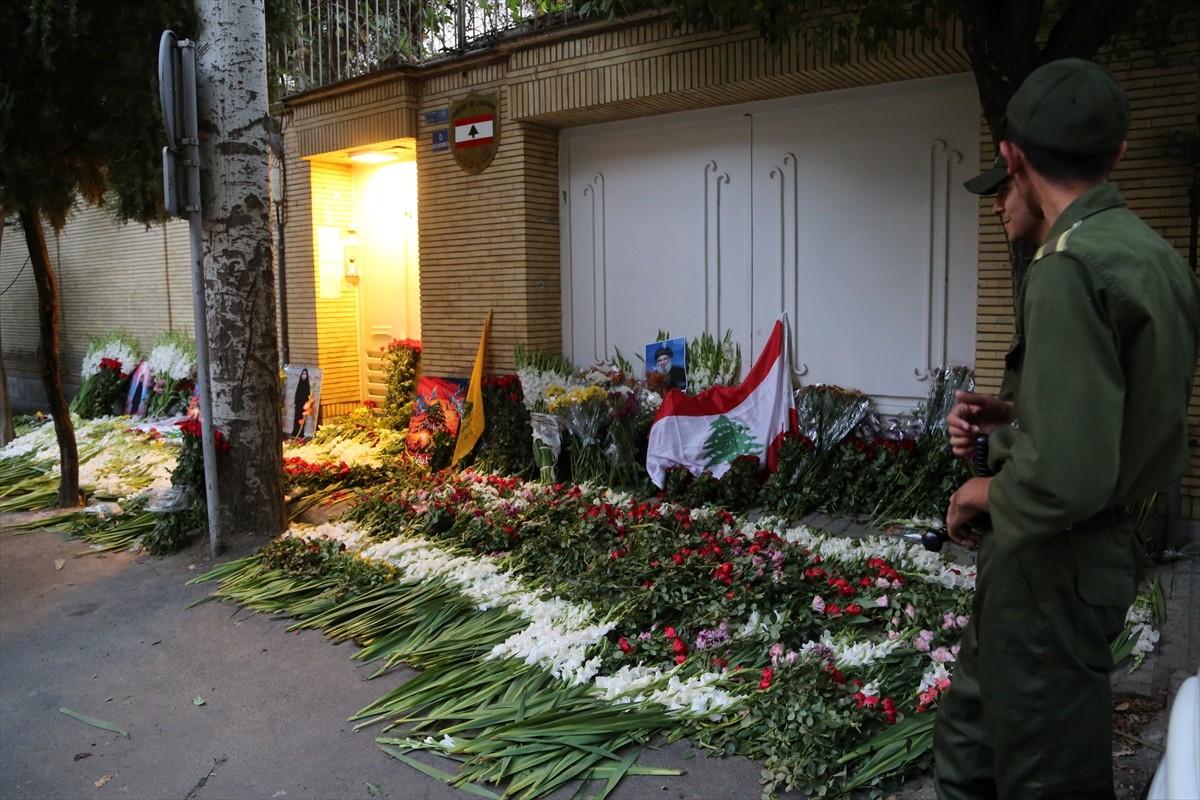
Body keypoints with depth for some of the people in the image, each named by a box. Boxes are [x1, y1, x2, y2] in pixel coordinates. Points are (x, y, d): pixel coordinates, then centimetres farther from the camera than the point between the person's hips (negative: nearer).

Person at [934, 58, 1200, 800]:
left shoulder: (1074, 265, -23)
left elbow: (1068, 477, -30)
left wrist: (987, 494, -11)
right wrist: (1012, 413, 8)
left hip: (1054, 560, -9)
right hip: (1104, 543, 9)